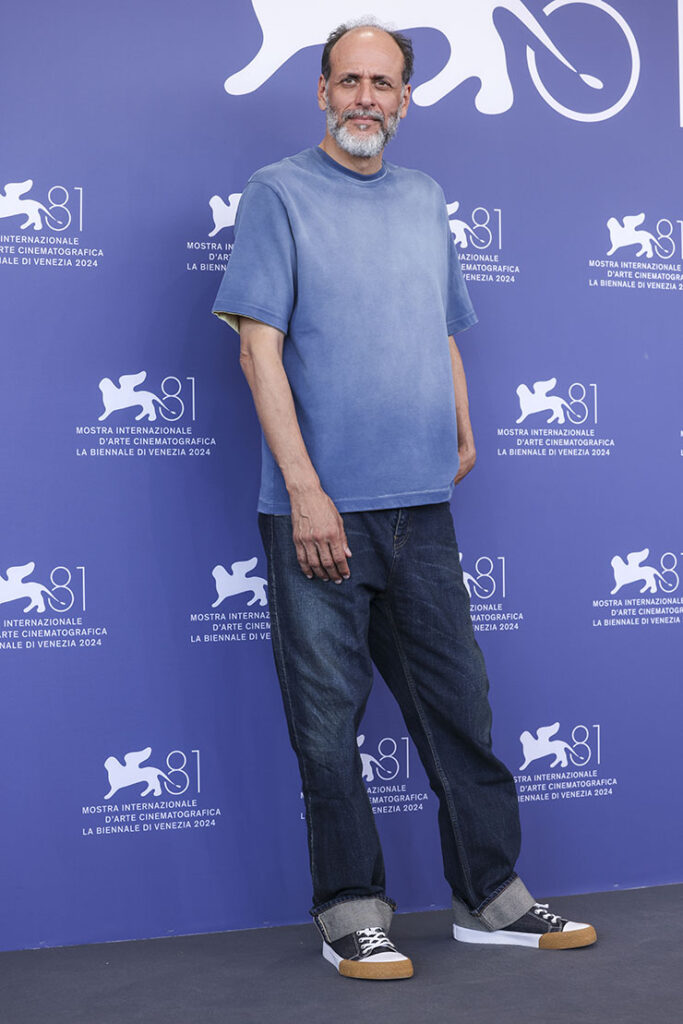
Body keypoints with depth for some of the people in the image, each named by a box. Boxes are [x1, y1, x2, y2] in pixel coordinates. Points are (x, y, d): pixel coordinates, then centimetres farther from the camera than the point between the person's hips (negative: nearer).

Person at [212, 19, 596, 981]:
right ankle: (352, 912, 15)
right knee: (329, 721, 2)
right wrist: (304, 489, -14)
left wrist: (462, 434, 10)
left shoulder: (425, 199, 16)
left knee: (461, 706, 9)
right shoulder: (280, 192, 0)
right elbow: (260, 347, -7)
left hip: (421, 506, 5)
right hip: (319, 512, -4)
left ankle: (492, 897, 21)